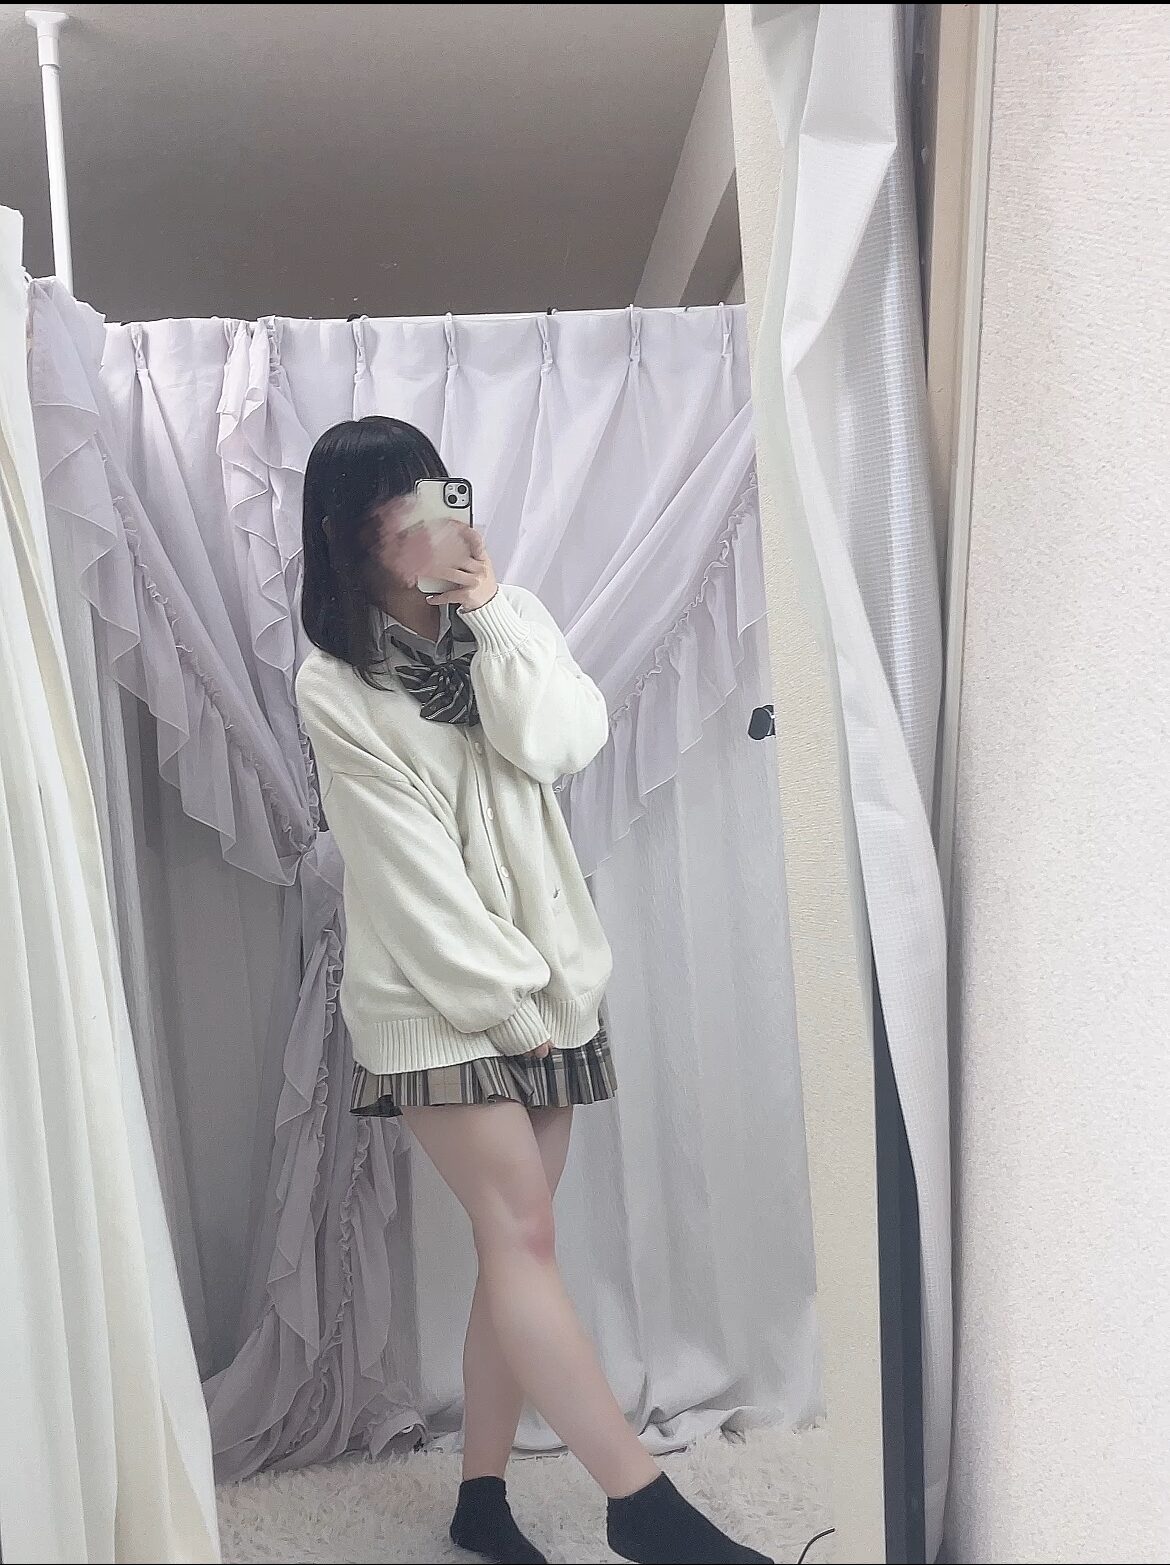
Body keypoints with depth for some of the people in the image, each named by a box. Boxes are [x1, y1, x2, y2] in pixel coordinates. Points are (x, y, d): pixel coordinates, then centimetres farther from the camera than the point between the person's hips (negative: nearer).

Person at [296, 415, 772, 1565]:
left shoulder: (501, 620, 7)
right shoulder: (334, 687, -7)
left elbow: (564, 744, -10)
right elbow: (411, 862, -11)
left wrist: (493, 613, -13)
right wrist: (507, 995, -12)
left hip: (544, 977, 5)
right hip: (435, 995, -5)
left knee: (512, 1239, 8)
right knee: (521, 1234, -8)